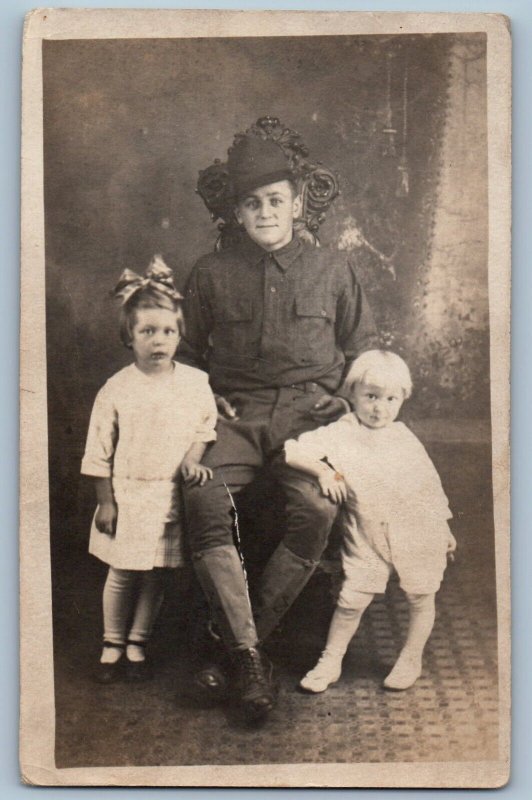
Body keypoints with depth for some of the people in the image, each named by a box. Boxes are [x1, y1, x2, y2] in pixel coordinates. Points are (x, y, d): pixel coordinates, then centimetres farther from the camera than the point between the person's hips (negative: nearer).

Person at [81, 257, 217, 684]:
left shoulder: (195, 382, -2)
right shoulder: (116, 389, -7)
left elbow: (206, 425, 8)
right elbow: (99, 453, -3)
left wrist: (193, 457, -10)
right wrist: (105, 502, -3)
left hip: (171, 495, 2)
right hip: (127, 494, -1)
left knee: (154, 575, 11)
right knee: (122, 574, 8)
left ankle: (137, 645, 29)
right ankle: (113, 646, 27)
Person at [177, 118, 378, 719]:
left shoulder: (332, 269, 12)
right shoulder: (211, 273, 11)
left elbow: (361, 348, 21)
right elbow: (186, 352, 21)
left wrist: (345, 397, 5)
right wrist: (206, 399, 4)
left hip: (308, 412, 0)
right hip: (234, 414, 1)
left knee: (318, 509, -29)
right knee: (203, 500, -30)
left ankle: (237, 640, -13)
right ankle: (250, 656, -24)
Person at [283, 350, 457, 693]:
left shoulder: (404, 438, 3)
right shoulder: (340, 434, -7)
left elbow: (430, 484, 12)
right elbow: (291, 452, -14)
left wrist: (444, 528, 15)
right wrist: (323, 471, -25)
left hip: (418, 532, 2)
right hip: (366, 536, -2)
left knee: (421, 597, 10)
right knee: (352, 599, -3)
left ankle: (411, 659, 31)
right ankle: (330, 662, 15)